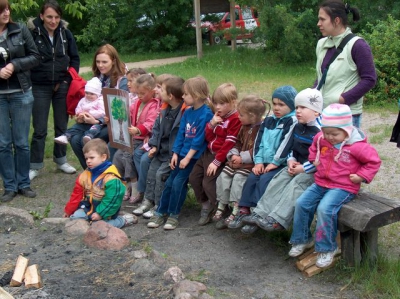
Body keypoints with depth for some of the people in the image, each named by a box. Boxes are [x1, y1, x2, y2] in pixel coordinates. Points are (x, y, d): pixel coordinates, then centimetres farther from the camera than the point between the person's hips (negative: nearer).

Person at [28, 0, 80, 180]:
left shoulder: (65, 33, -2)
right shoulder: (32, 32, -13)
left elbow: (75, 58, 7)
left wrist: (69, 79, -1)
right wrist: (30, 80, -9)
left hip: (62, 86, 3)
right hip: (40, 87, -3)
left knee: (62, 125, 12)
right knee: (40, 129, 2)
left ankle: (60, 160, 27)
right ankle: (35, 166, 13)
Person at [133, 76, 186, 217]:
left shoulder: (185, 111, -22)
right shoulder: (165, 109, 5)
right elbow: (157, 127, 15)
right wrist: (154, 145, 4)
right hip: (162, 150, 8)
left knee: (161, 173, -13)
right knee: (152, 170, 7)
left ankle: (159, 206, 2)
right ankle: (148, 200, 21)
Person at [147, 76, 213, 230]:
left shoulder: (206, 114, -15)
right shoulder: (187, 112, 8)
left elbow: (199, 139, -17)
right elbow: (181, 134, 10)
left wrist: (188, 157, -16)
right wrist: (175, 153, 3)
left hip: (194, 156, -7)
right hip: (182, 154, 7)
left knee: (178, 182, -12)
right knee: (169, 182, 5)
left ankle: (173, 215, 3)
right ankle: (161, 212, 15)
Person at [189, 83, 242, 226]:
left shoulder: (235, 119, -16)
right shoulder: (218, 116, 10)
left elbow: (229, 144, -20)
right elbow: (208, 137, 10)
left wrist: (217, 161, -21)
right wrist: (212, 124, -8)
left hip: (220, 156, -9)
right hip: (208, 153, 9)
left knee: (208, 182, -14)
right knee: (194, 177, 9)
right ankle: (206, 205, 23)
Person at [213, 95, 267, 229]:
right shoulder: (245, 127, 14)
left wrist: (242, 158, -20)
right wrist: (233, 155, -2)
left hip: (251, 163, -8)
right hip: (238, 160, 8)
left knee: (238, 177, -25)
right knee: (224, 174, -7)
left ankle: (235, 213, -20)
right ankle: (221, 207, 2)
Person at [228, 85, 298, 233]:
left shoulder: (292, 121, -7)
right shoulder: (269, 120, 15)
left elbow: (286, 144, -15)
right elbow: (259, 141, 11)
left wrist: (275, 163, -16)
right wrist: (258, 161, 0)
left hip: (281, 164, -7)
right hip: (265, 162, 7)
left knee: (264, 180, -24)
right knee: (251, 178, -10)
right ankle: (244, 212, -4)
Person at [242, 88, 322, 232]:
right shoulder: (297, 127, 11)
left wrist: (302, 168, -20)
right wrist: (291, 161, 1)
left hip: (314, 171, -8)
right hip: (297, 166, 9)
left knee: (295, 185, -27)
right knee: (278, 181, -8)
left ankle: (276, 220, -34)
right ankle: (260, 213, -13)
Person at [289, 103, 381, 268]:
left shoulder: (357, 146, -16)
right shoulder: (321, 139, 1)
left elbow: (374, 161, -5)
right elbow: (314, 147, 27)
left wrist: (361, 176, -12)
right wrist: (314, 159, 13)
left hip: (343, 187, -6)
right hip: (321, 183, 7)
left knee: (324, 209, -28)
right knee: (301, 203, -8)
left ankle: (327, 248, -11)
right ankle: (302, 239, 12)